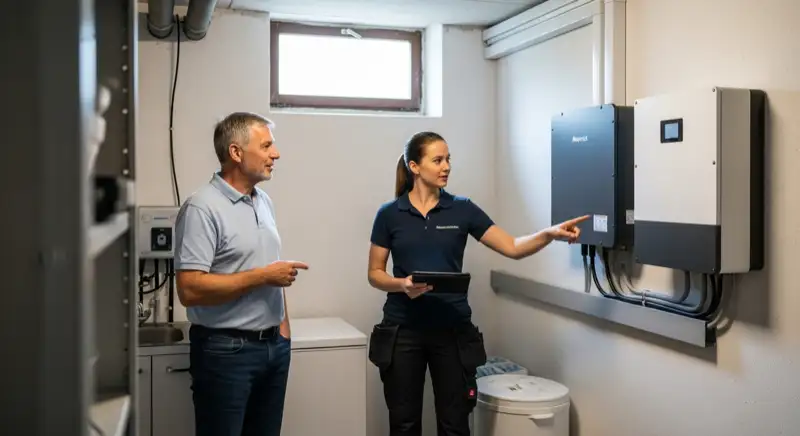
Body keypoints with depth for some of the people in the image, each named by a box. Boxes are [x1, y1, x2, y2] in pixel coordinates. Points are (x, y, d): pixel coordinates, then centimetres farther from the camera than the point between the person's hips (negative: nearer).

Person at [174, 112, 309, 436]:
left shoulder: (264, 201, 10)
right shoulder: (202, 208, -16)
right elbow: (190, 290, -23)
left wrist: (282, 325, 9)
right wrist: (263, 276, -19)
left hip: (274, 345, 8)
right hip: (226, 351, -7)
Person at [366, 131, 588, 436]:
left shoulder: (463, 210, 2)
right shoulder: (389, 214, 0)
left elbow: (513, 248, -4)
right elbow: (375, 274, 3)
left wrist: (550, 233, -21)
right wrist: (401, 284, -17)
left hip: (453, 330, 1)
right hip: (402, 331, -1)